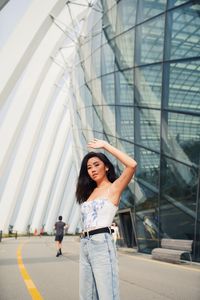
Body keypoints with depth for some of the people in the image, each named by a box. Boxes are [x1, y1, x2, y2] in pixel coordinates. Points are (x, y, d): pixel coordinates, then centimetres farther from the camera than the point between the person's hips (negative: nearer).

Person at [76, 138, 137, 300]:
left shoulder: (114, 188, 0)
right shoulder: (90, 192, 18)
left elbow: (132, 165, -17)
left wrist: (105, 145, -10)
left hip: (102, 243, -7)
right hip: (85, 245, 7)